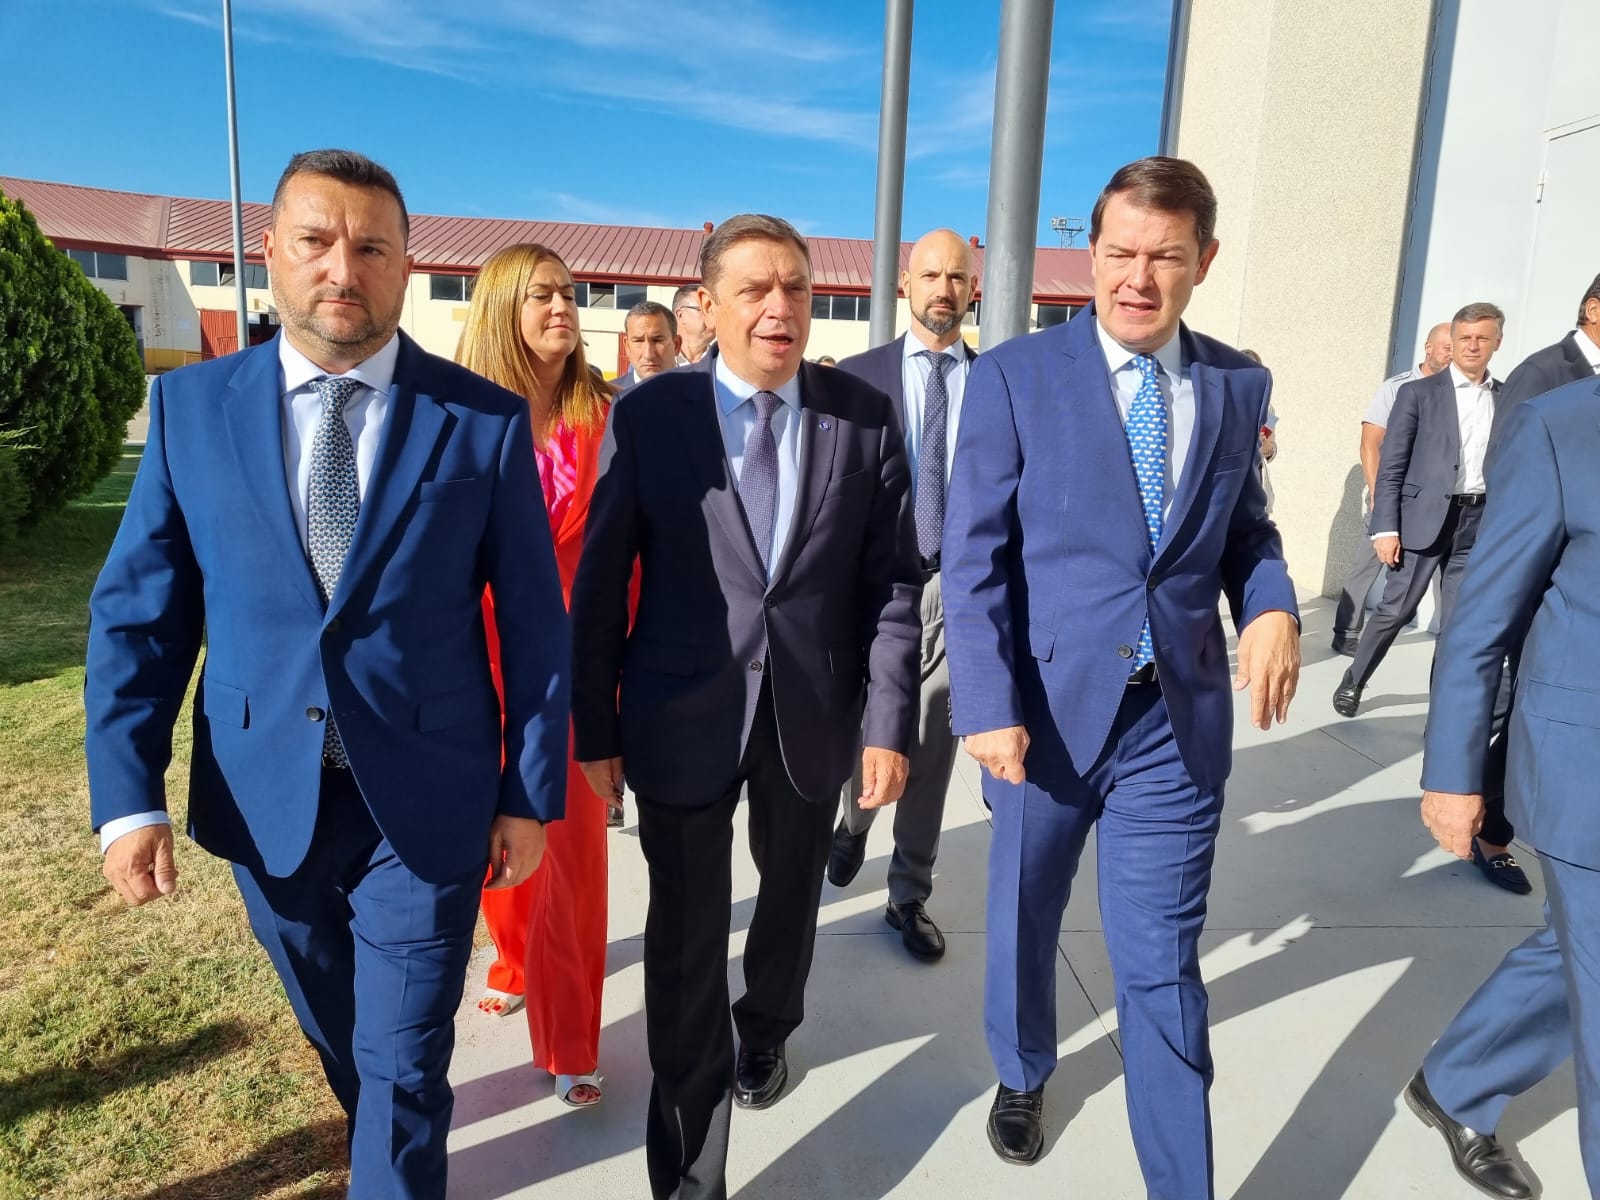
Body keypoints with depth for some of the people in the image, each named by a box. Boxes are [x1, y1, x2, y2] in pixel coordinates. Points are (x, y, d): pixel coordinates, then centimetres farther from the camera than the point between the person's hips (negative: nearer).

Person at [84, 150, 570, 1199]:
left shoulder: (487, 421, -8)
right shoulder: (192, 406, -1)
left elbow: (534, 622, -5)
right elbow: (136, 611, 1)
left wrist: (532, 793, -3)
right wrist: (128, 793, -6)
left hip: (428, 803, -3)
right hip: (266, 799, 3)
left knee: (404, 1065, 8)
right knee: (338, 1035, 25)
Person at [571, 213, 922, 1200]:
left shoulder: (865, 416, -3)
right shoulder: (648, 415, -7)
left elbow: (893, 582, -2)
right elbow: (601, 581, -5)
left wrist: (889, 722, -5)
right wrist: (595, 727, -4)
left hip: (814, 711, 3)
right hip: (683, 715, -2)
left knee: (791, 894, 23)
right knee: (687, 937, 6)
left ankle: (766, 1033, 56)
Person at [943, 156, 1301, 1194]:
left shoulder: (1238, 385, 4)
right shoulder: (1015, 376, -6)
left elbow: (1246, 527, 13)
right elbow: (975, 556, -9)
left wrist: (1273, 606, -9)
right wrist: (989, 707, -17)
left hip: (1180, 718, 1)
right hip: (1048, 707, -1)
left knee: (1163, 968, 7)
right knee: (1025, 921, 20)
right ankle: (1023, 1076, 50)